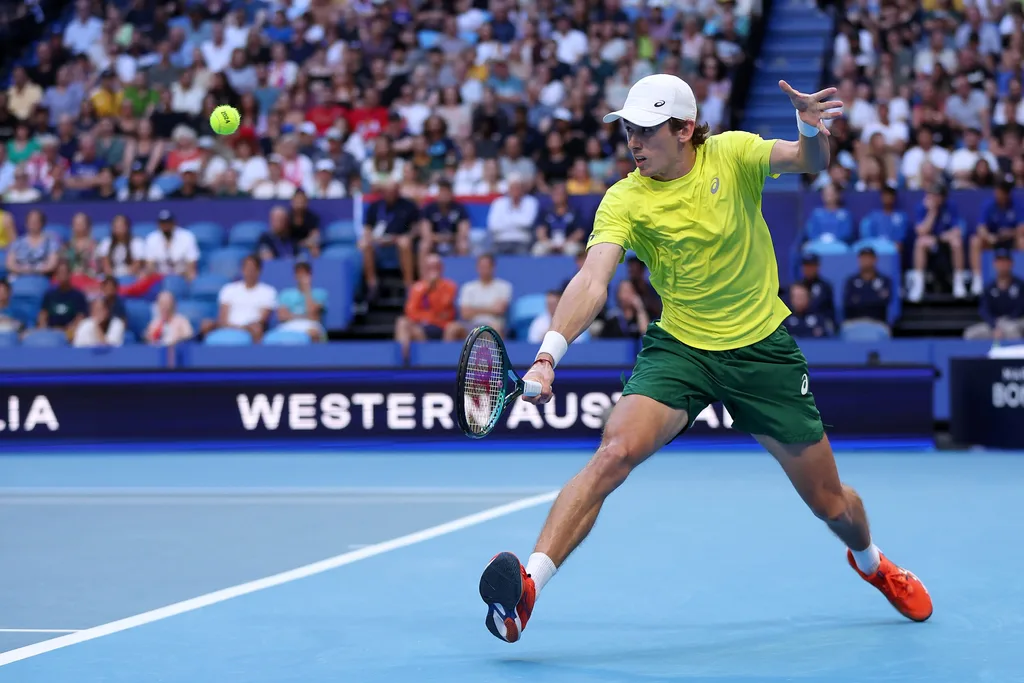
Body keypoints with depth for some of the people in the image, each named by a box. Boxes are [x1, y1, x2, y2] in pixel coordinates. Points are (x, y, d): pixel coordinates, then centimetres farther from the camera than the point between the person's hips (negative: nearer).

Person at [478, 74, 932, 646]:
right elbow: (593, 281, -25)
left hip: (763, 348, 1)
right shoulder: (625, 201, -12)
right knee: (615, 452, -28)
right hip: (679, 348, -1)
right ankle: (529, 583, -30)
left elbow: (808, 162, -25)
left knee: (831, 503, 10)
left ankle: (870, 561, 45)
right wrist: (550, 350, -41)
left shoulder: (731, 154, -9)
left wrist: (815, 133, -49)